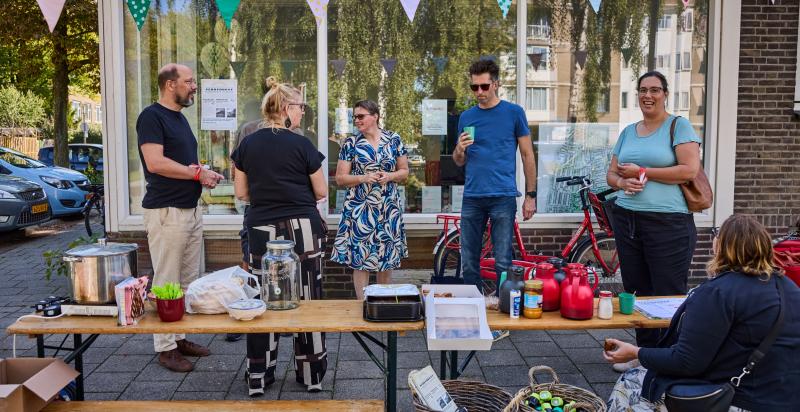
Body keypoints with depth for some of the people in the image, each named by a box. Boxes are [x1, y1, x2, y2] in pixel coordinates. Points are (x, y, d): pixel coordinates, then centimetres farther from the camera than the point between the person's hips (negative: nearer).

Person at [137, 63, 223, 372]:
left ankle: (181, 337, 22)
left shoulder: (179, 117, 19)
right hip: (166, 212, -9)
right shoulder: (152, 116, -9)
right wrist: (198, 173, -12)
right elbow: (155, 163, -21)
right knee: (166, 284, -2)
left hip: (191, 209, 9)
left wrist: (205, 174, 4)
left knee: (189, 281, 12)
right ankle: (166, 348, 6)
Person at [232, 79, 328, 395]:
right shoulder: (301, 145, -7)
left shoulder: (247, 145, 3)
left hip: (263, 230, 3)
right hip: (304, 229, -2)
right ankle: (311, 375, 17)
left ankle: (259, 377, 15)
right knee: (306, 298, 7)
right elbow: (321, 192, -1)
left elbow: (241, 193, 6)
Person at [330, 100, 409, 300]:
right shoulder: (350, 143, 1)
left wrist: (389, 176, -11)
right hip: (359, 208, -1)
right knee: (360, 260, -2)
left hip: (389, 208, 2)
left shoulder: (394, 139, 4)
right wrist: (364, 178, -16)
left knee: (388, 258, 9)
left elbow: (404, 171, 9)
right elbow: (340, 178, 0)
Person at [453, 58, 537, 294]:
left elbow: (527, 155, 4)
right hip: (472, 198, 3)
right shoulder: (466, 117, 11)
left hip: (503, 197, -3)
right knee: (469, 263, 8)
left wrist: (531, 195, -1)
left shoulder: (513, 113, 2)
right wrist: (459, 149, -7)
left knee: (503, 262, 0)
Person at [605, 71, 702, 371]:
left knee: (669, 296, -4)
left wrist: (642, 172, -10)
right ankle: (646, 353, 24)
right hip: (626, 219, 6)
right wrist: (622, 182, -5)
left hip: (668, 222, -6)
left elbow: (690, 170, -13)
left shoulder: (679, 126, -1)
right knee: (636, 292, 11)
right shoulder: (628, 132, 16)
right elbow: (611, 173, 18)